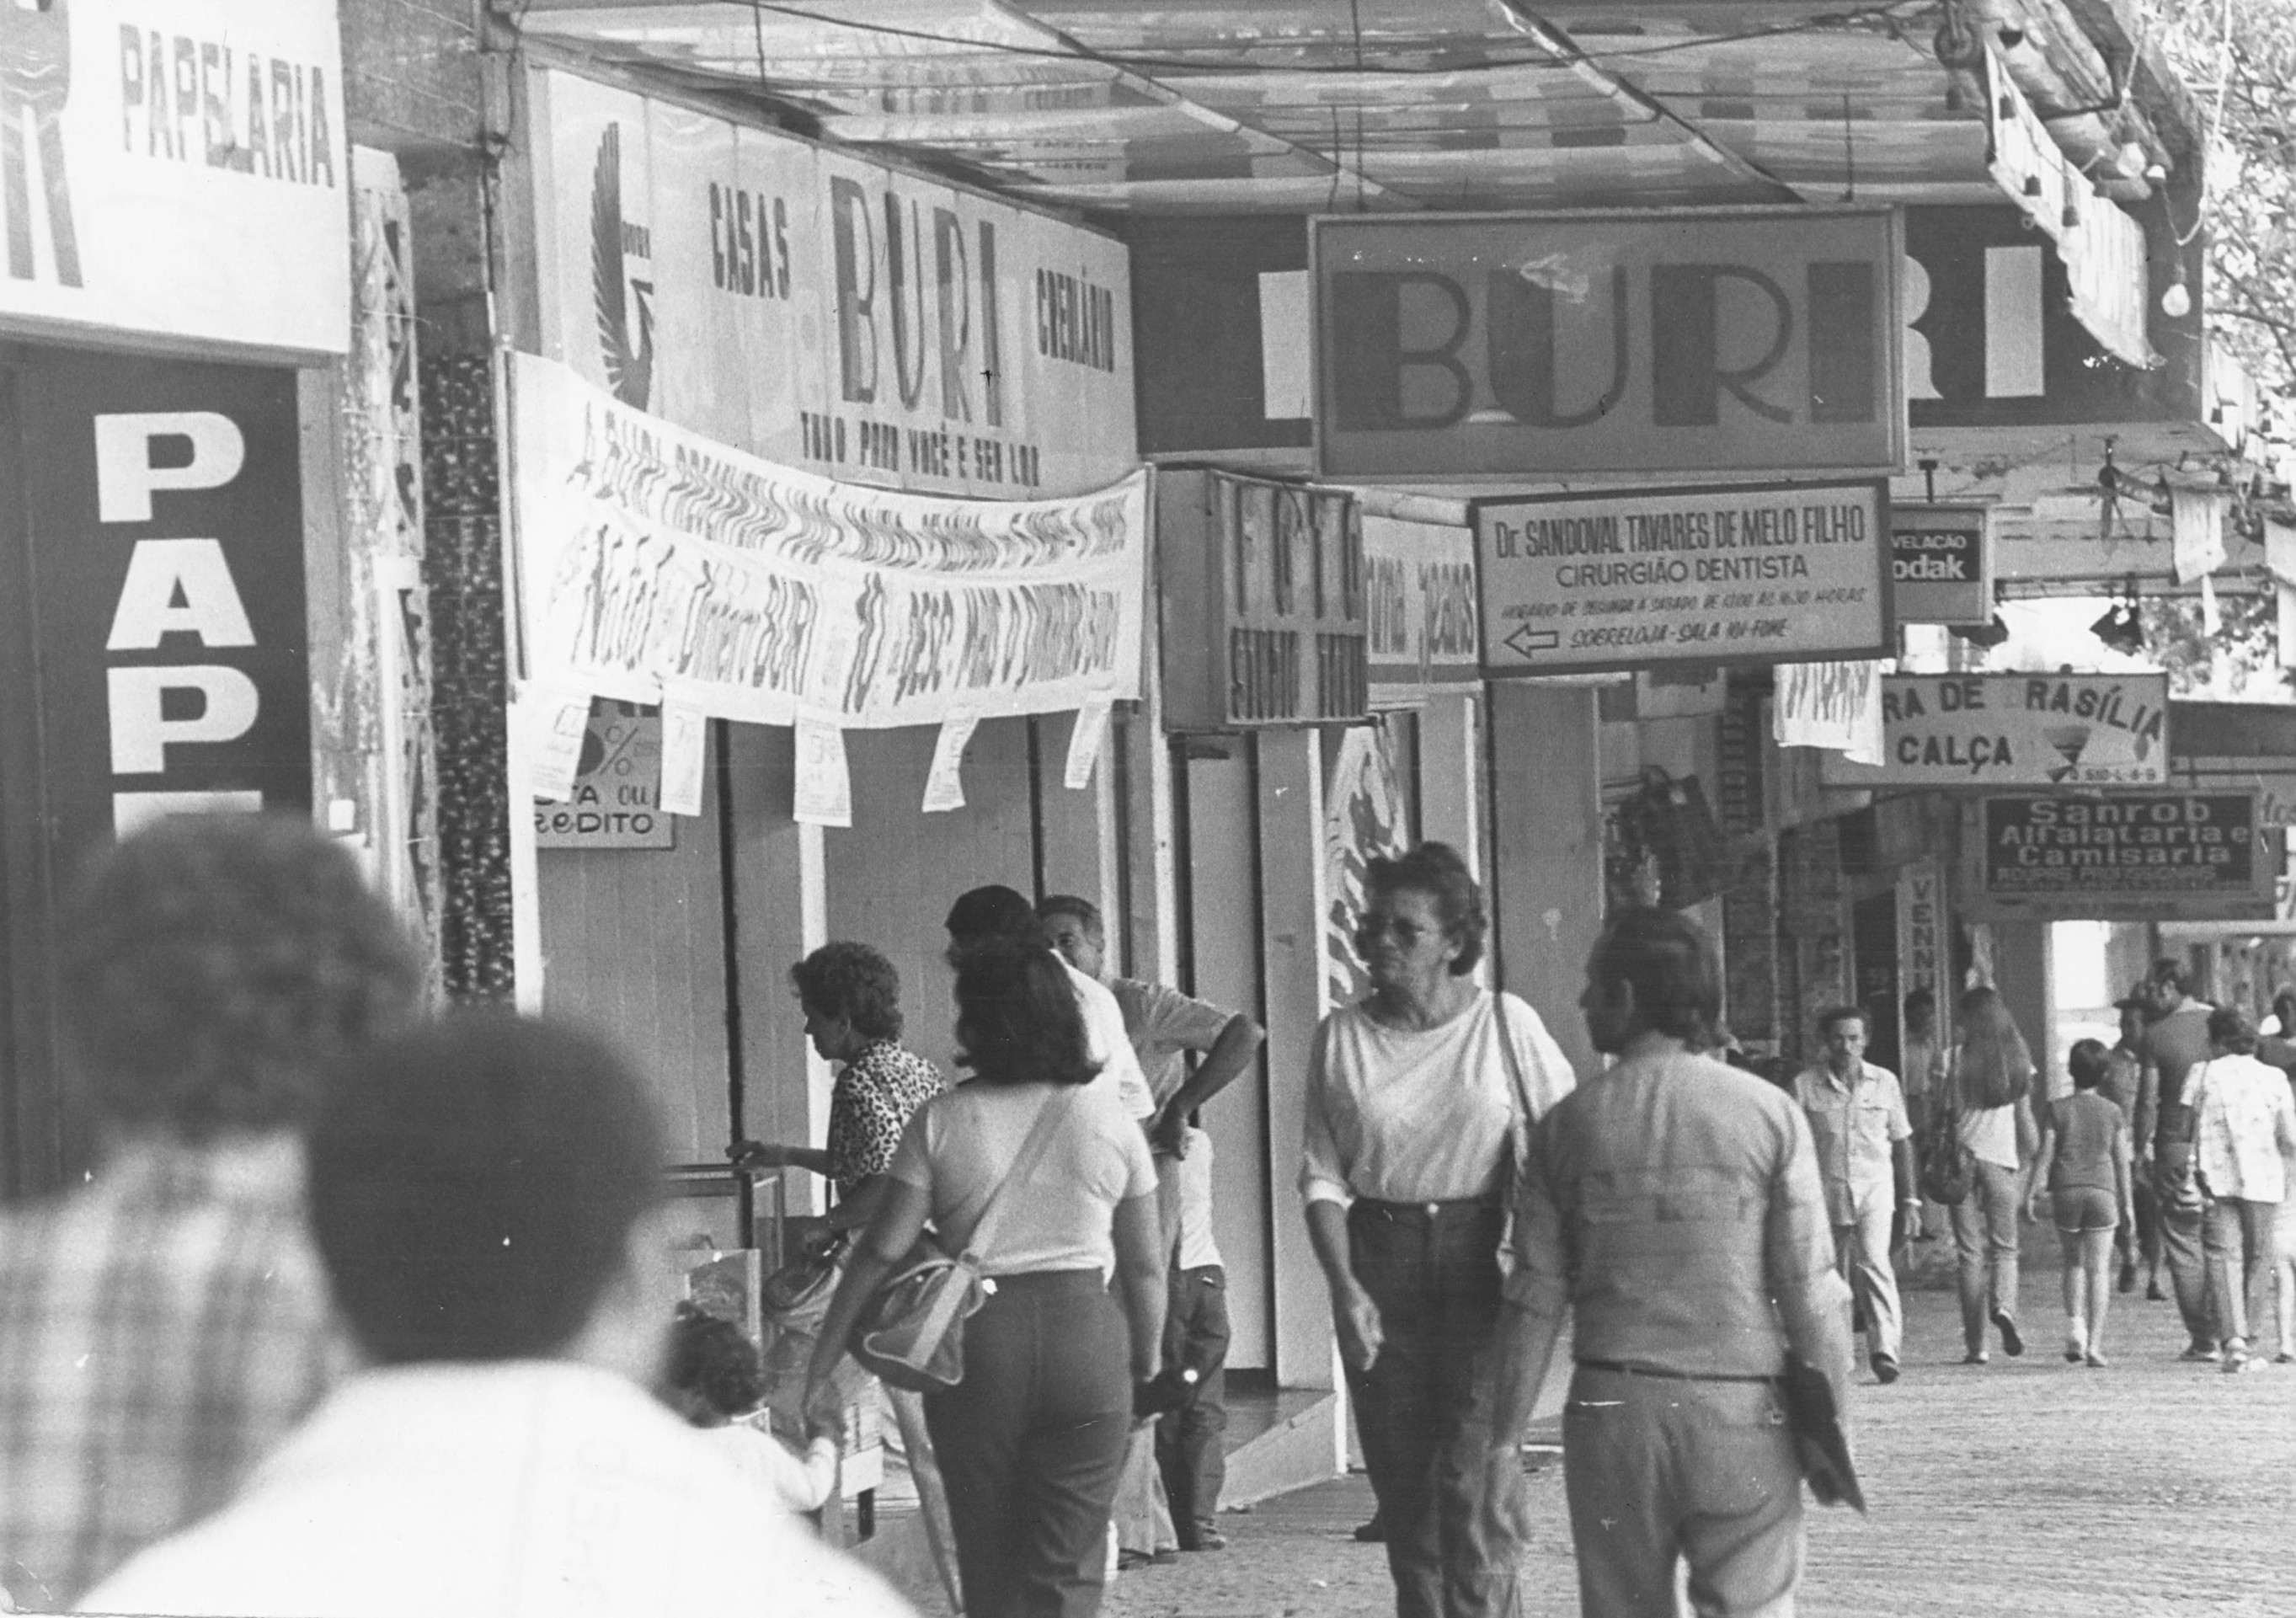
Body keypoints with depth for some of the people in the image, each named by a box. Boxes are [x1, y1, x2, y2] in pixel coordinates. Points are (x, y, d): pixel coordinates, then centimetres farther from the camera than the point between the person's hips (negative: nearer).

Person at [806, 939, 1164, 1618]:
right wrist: (1147, 1363, 19)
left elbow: (881, 1252, -5)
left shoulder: (941, 1121, -3)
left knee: (988, 1564, 14)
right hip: (1085, 1329, 1)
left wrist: (822, 1365, 0)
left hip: (975, 1339, -1)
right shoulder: (1108, 1117, 3)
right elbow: (1146, 1268, 6)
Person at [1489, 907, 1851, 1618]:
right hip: (1741, 1408, -2)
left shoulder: (1567, 1126, 2)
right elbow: (1809, 1289, -5)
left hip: (1612, 1407, 2)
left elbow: (1535, 1299, 2)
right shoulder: (1770, 1114, -3)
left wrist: (1502, 1431, 10)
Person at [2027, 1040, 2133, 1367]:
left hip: (2066, 1192, 0)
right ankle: (2094, 1343, -4)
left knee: (2074, 1262, 17)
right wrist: (2126, 1202, 12)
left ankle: (2075, 1325, -1)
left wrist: (2033, 1194, 0)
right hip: (2102, 1191, 0)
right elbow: (2121, 1160, 5)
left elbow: (2045, 1155, -3)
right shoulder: (2112, 1112, 3)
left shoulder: (2057, 1109, 1)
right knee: (2098, 1268, 0)